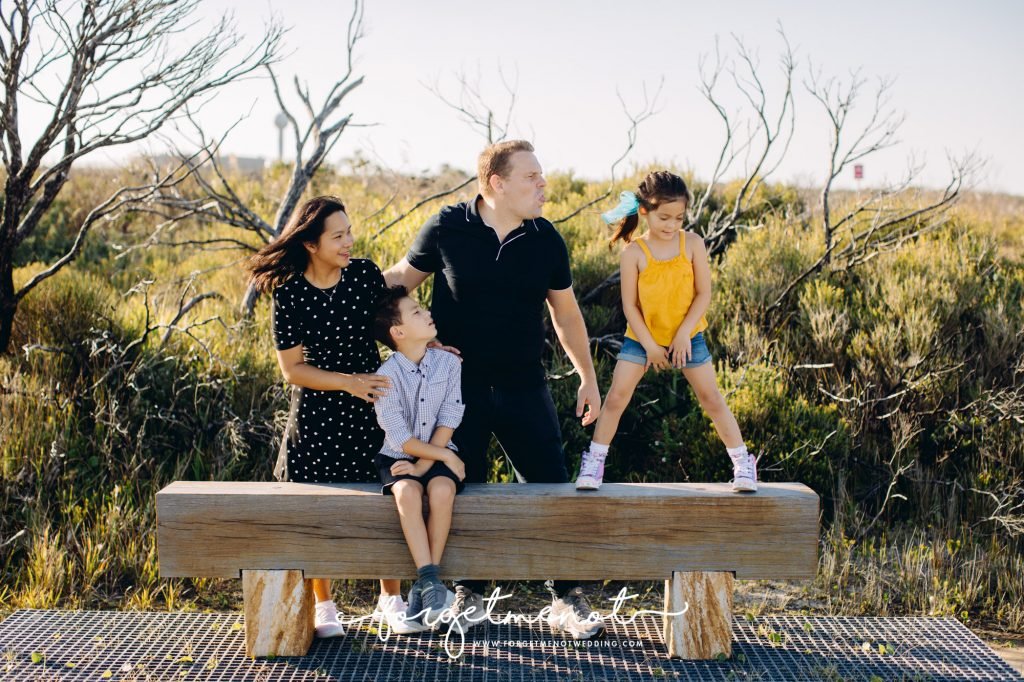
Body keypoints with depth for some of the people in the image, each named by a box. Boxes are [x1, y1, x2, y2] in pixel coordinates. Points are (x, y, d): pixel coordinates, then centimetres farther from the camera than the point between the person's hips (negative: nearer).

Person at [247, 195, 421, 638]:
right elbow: (292, 369, -11)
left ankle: (390, 599, 23)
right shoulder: (289, 293, -12)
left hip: (370, 407, 2)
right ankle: (323, 606, 23)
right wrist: (348, 382, -20)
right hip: (316, 412, -2)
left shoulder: (365, 274, -6)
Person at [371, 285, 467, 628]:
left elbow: (448, 422, -5)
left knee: (442, 489, -31)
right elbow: (401, 439, -12)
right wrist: (445, 456, -14)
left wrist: (423, 465, -14)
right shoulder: (386, 376, -10)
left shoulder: (448, 363, -2)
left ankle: (424, 585, -24)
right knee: (406, 491, -34)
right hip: (398, 456, -1)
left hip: (438, 453, 2)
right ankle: (430, 582, -32)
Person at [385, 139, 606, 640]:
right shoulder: (446, 229, -8)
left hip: (522, 386, 2)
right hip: (457, 385, -1)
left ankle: (566, 599, 13)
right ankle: (468, 594, 26)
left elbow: (565, 312, 10)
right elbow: (403, 276, 5)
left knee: (551, 487, 0)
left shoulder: (545, 241, 0)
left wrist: (588, 377, 12)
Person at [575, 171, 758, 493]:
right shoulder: (634, 252, -14)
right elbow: (629, 304, -11)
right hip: (641, 337, -1)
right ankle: (594, 462, 7)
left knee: (712, 398, 2)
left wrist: (683, 333, -15)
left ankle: (742, 463, 12)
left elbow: (704, 293, -8)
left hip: (687, 337, 1)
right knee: (616, 397, -6)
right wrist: (649, 345, -13)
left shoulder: (692, 244, -10)